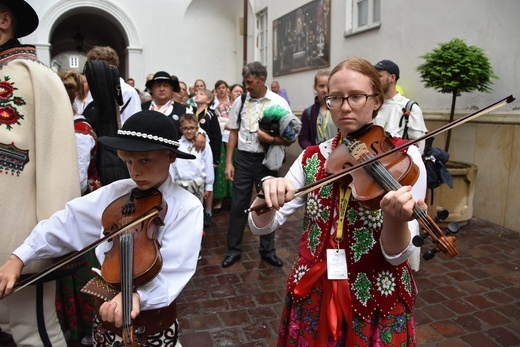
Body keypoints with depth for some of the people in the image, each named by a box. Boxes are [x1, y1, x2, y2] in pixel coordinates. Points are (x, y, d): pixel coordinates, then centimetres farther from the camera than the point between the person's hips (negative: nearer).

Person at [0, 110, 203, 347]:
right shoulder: (114, 193, -5)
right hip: (107, 316, 4)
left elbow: (173, 273, -23)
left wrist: (137, 296, -39)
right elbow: (67, 223, 1)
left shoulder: (187, 206, -17)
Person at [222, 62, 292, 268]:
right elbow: (233, 133, 5)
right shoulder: (240, 101, 2)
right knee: (238, 205, 7)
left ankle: (267, 250, 30)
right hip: (243, 158, 2)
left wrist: (271, 139, -23)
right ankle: (233, 249, 25)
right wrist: (229, 162, 1)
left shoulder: (279, 103, -5)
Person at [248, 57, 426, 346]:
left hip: (376, 303, -2)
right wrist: (269, 191, -28)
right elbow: (262, 226, -7)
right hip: (313, 296, 3)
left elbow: (397, 255, -15)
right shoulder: (312, 158, -2)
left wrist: (396, 219, -36)